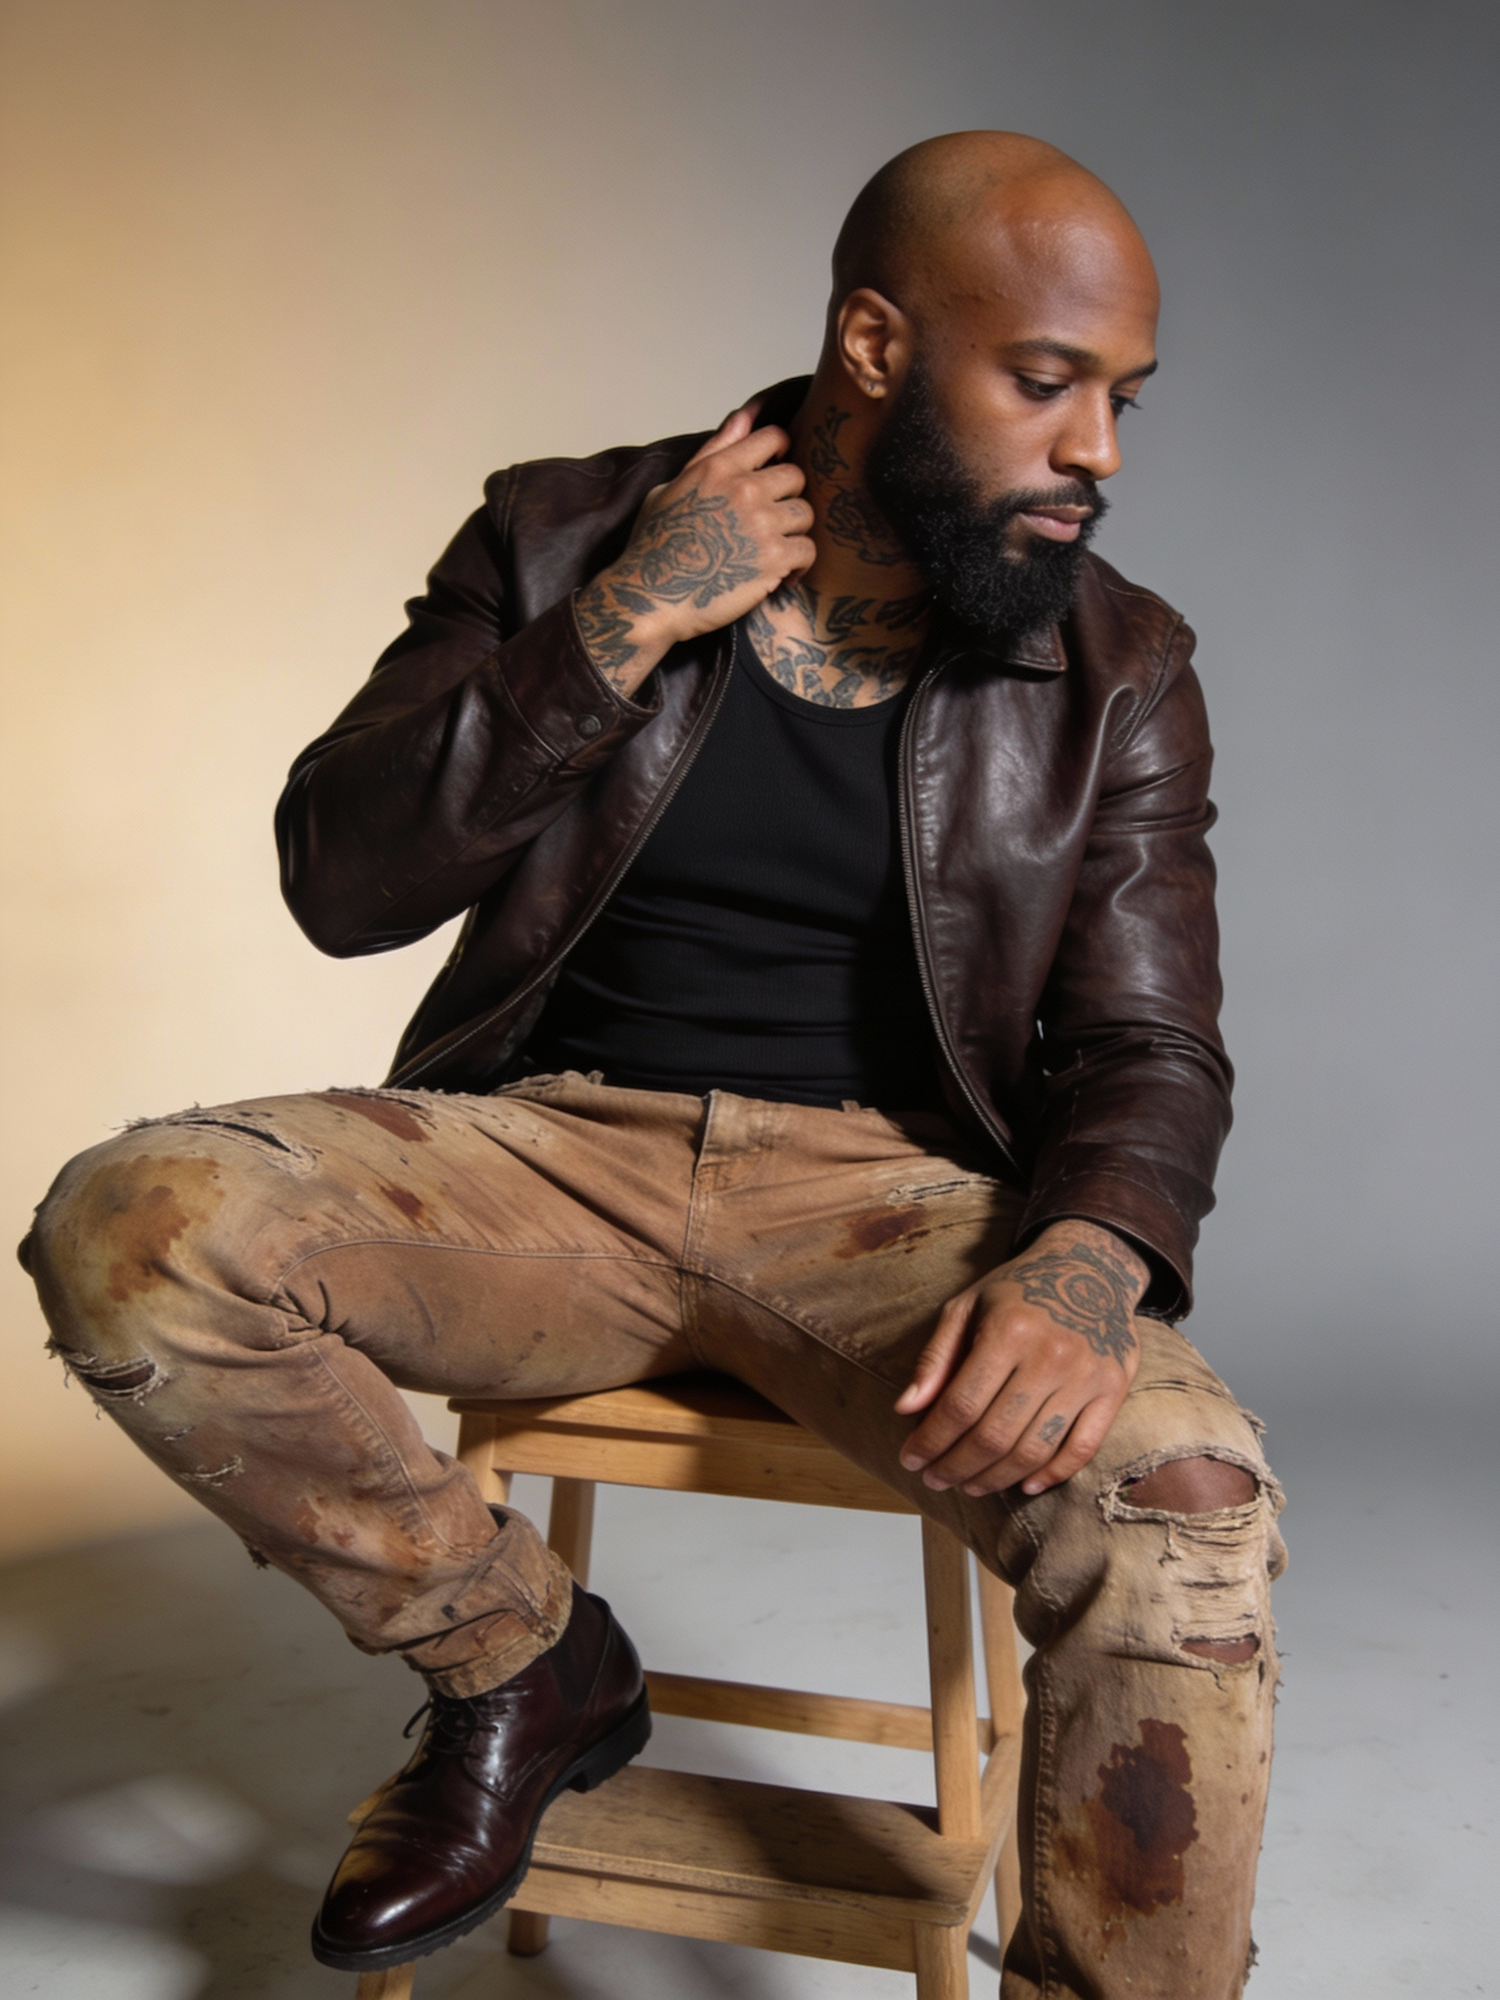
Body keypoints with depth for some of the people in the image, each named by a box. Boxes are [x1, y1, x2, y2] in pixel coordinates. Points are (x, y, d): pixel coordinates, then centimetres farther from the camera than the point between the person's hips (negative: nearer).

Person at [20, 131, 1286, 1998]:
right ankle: (524, 1657, 1)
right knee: (128, 1228, -23)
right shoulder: (563, 541, 3)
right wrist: (625, 624, -13)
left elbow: (1146, 1050, 1)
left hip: (876, 1195, 0)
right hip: (549, 1150, 1)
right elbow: (340, 880, -3)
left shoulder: (1121, 673, 5)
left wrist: (1083, 1269, -22)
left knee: (1186, 1491, -30)